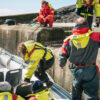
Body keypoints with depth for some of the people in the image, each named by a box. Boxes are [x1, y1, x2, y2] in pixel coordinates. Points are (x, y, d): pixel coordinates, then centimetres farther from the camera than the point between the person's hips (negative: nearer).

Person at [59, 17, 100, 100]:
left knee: (77, 88, 24)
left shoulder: (69, 40, -2)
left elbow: (63, 55, 5)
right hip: (90, 70, -3)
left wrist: (62, 64, 22)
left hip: (75, 70, 3)